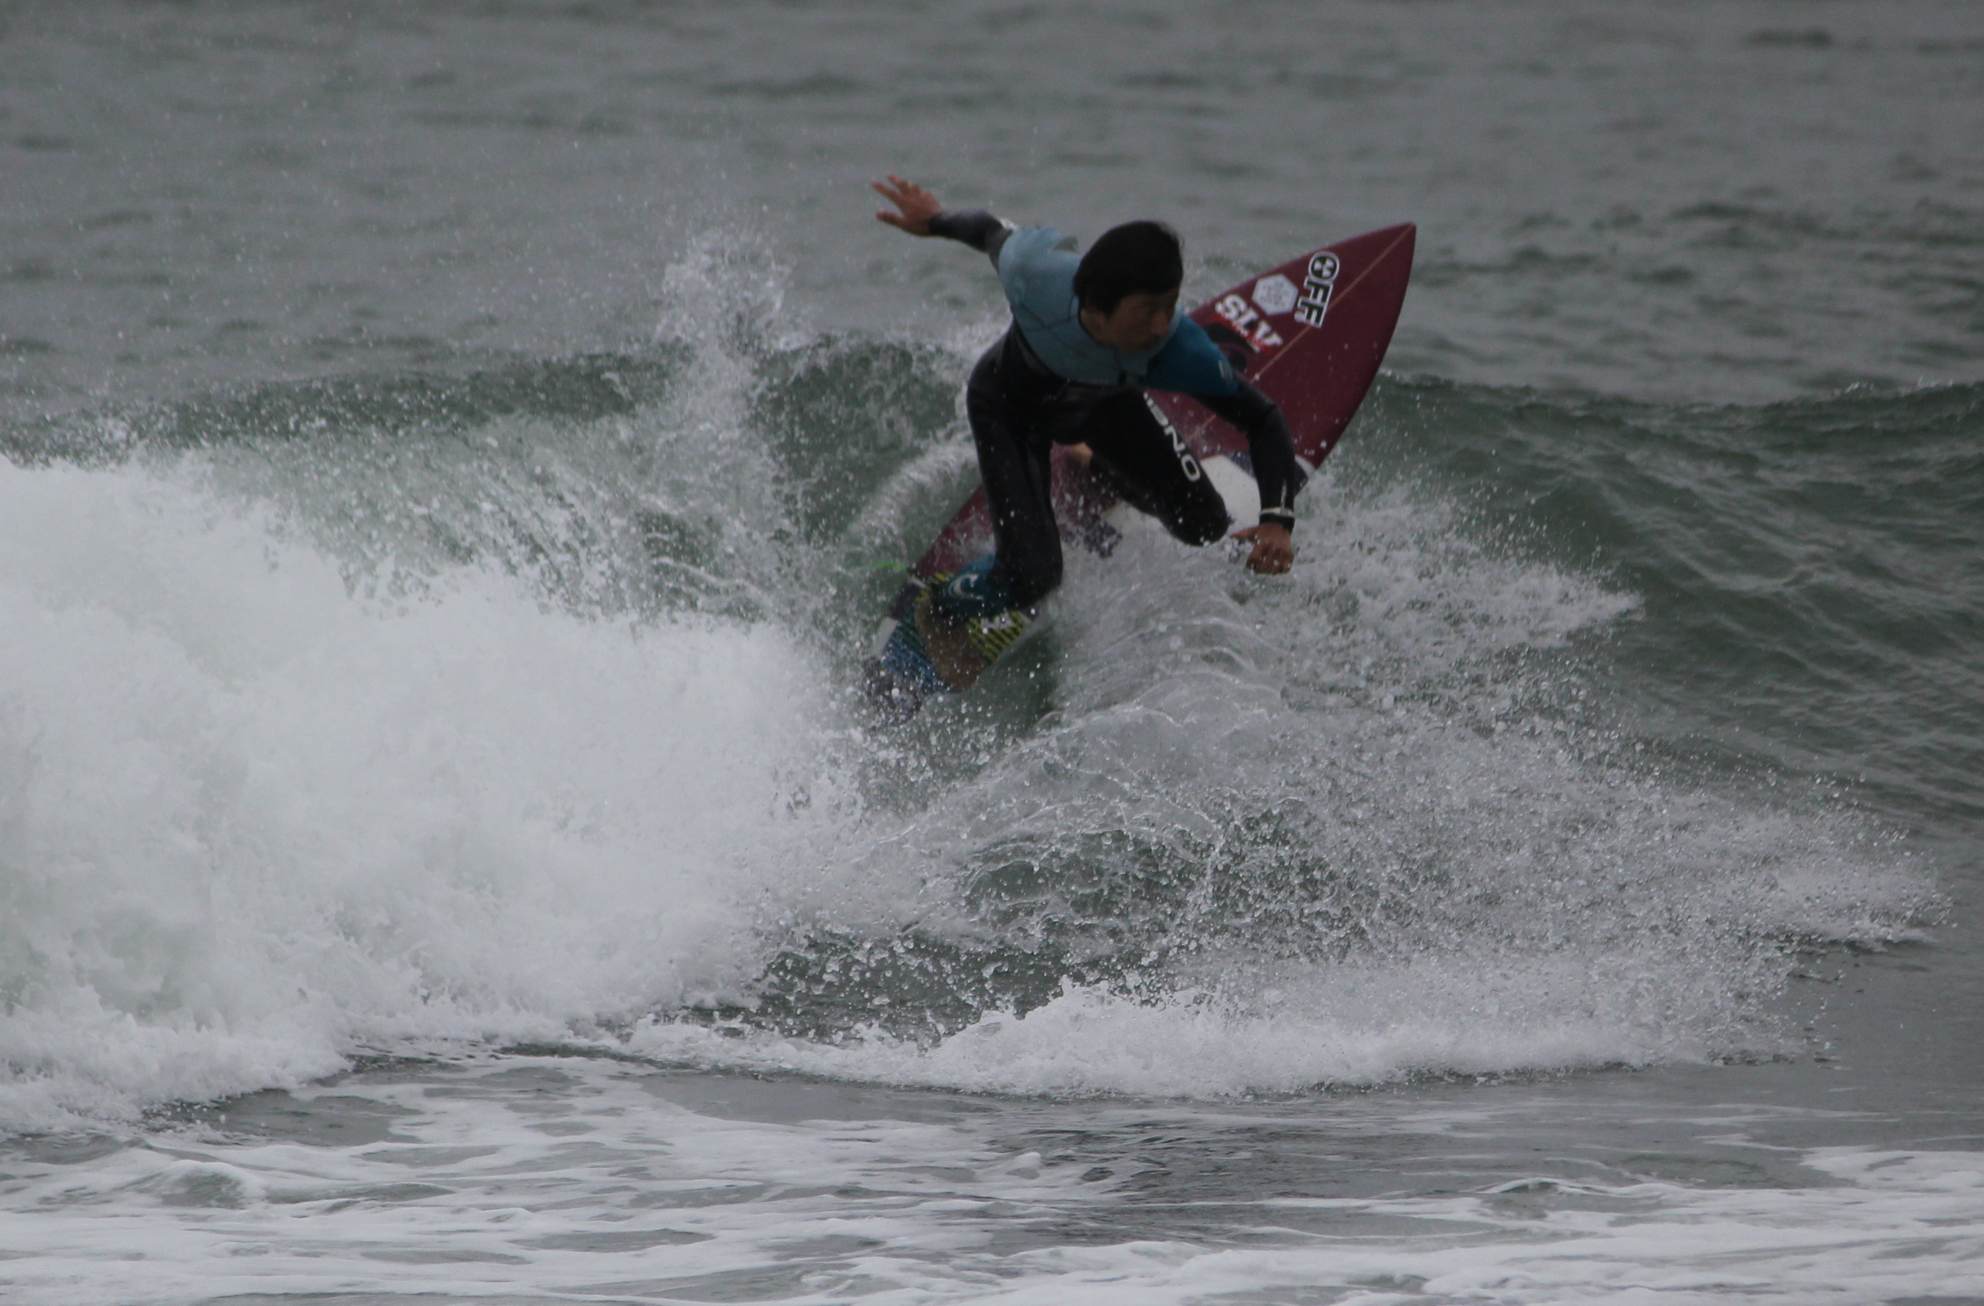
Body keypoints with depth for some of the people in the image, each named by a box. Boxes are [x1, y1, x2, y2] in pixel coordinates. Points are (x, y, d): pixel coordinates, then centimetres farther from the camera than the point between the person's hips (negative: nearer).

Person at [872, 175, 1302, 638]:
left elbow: (1263, 421, -29)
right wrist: (936, 220, 3)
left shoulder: (1178, 349, -40)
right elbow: (996, 234, -20)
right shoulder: (1033, 271, -44)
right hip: (1010, 404, -2)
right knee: (1032, 577, -16)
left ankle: (1093, 475, 30)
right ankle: (937, 605, 18)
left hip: (1104, 403, 2)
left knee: (1205, 529, 0)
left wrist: (1278, 520, -46)